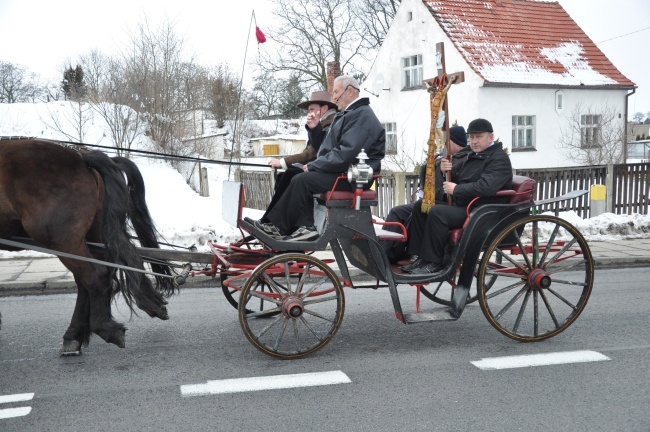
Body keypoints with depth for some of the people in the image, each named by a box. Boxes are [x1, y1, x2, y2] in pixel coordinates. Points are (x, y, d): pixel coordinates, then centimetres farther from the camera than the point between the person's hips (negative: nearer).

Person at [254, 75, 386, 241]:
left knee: (302, 180, -19)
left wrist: (313, 165, -17)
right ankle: (305, 226, -12)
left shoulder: (362, 115, -14)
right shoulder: (347, 114, 20)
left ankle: (280, 227, -8)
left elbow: (346, 154, -24)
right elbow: (326, 148, 23)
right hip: (341, 171, 10)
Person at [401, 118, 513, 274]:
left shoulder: (499, 159, -10)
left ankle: (434, 263, -21)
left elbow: (485, 187, -27)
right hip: (460, 205, 10)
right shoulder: (472, 156, 21)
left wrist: (456, 189, -19)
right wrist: (446, 169, 2)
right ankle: (422, 258, -2)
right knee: (420, 207, 4)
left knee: (437, 212, -30)